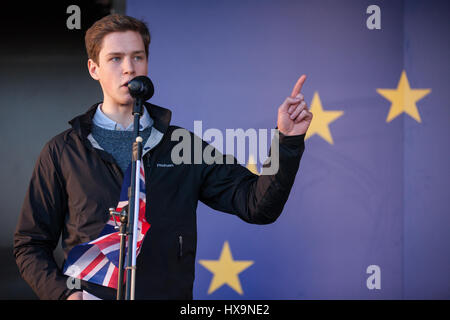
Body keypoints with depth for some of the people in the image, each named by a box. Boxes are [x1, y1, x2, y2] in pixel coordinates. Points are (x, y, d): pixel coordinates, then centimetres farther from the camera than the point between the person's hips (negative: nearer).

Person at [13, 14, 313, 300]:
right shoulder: (63, 152, 5)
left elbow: (258, 205, -1)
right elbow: (30, 244, 7)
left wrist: (288, 140, -13)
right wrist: (63, 293, -10)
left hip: (171, 294, 1)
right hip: (92, 295, -1)